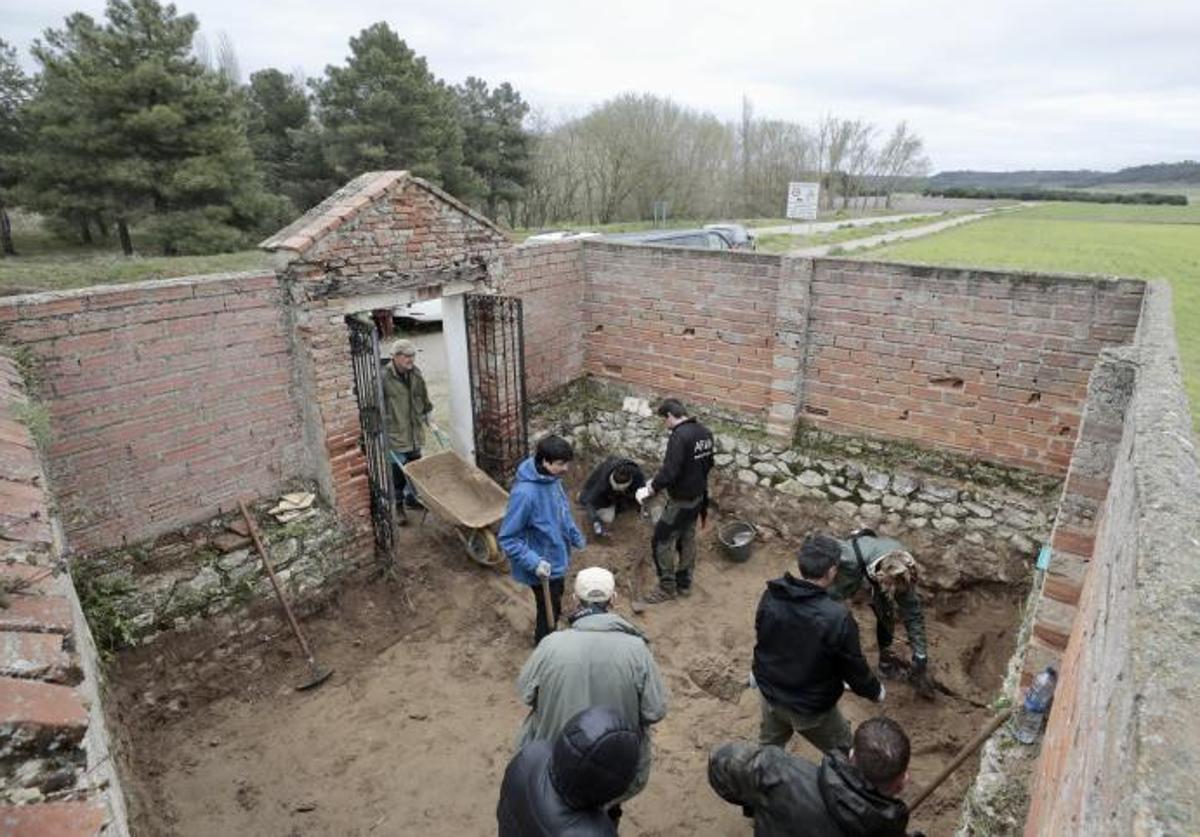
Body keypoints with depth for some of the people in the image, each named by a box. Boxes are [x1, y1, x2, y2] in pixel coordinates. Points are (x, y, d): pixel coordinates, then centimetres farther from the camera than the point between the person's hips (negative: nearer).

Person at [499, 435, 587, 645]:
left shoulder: (552, 478, -9)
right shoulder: (525, 493, -35)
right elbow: (508, 539, -27)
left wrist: (575, 536, 17)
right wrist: (534, 562, -32)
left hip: (557, 557, 8)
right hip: (543, 566, -8)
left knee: (555, 603, 29)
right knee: (549, 610, 13)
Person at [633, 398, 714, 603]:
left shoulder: (680, 435, -25)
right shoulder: (705, 432, 3)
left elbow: (669, 471, -29)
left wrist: (650, 489, -17)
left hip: (680, 501, -9)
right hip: (698, 497, 9)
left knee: (662, 542, 5)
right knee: (687, 540, 20)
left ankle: (667, 587, 16)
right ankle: (684, 584, 32)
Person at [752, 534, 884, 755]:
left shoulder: (770, 597, -17)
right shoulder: (837, 618, -33)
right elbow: (854, 668, -17)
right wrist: (875, 691, 5)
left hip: (770, 694, 4)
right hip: (812, 708, -4)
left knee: (768, 747, 30)